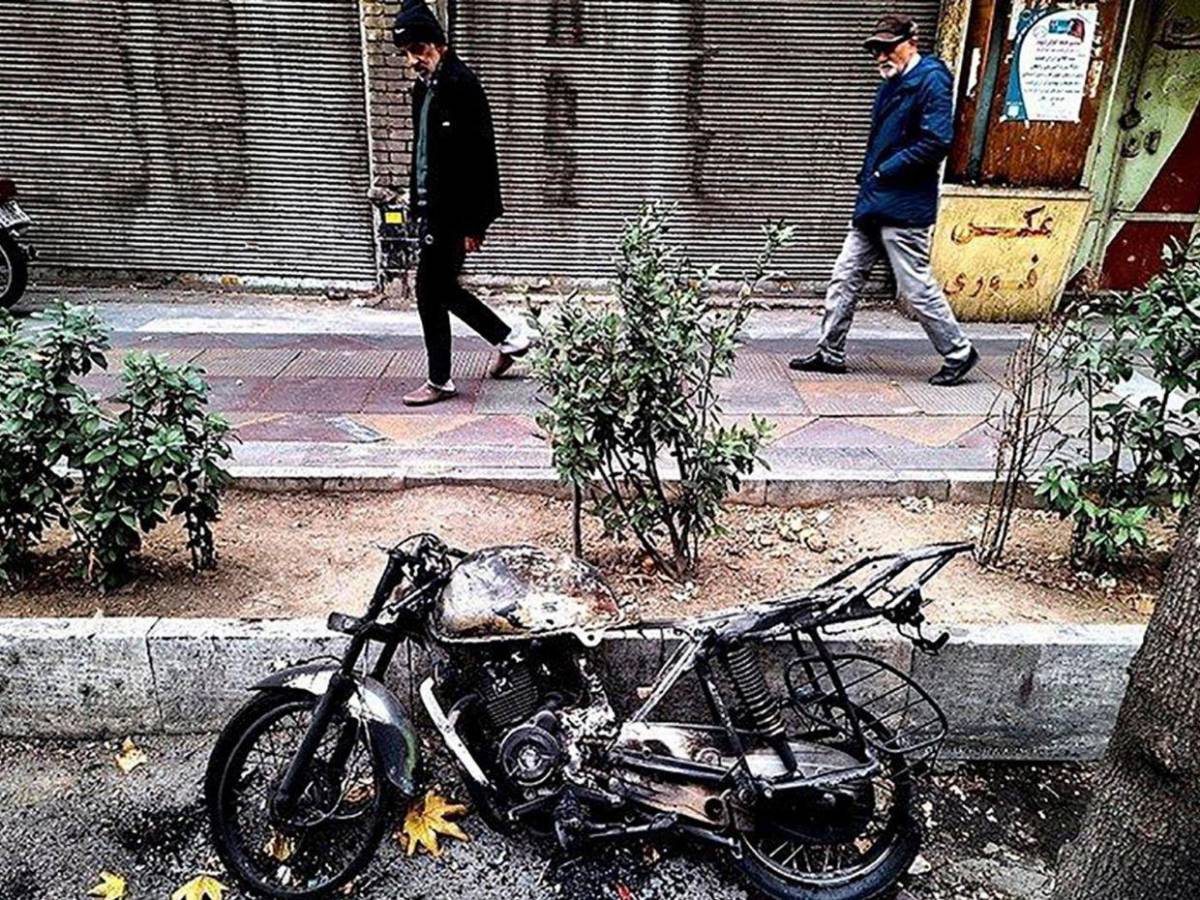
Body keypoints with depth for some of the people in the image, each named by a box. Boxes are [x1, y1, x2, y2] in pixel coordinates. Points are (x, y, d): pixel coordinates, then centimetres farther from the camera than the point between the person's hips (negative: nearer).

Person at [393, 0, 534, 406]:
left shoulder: (461, 85, -14)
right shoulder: (424, 87, 13)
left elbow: (481, 156, -19)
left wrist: (472, 224, -21)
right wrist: (417, 203, 17)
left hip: (454, 212, -9)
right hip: (432, 208, 9)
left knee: (430, 290, -4)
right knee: (442, 288, 14)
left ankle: (439, 381, 9)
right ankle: (508, 337, 29)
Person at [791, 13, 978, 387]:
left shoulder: (931, 80, -10)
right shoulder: (892, 84, 17)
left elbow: (937, 141, -20)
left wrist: (886, 171, -15)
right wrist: (869, 178, 9)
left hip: (903, 208, -9)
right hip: (873, 203, 9)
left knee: (918, 287, -3)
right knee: (845, 277, 9)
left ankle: (958, 353, 13)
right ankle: (830, 352, 17)